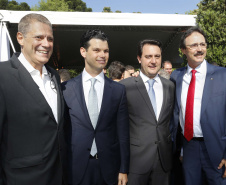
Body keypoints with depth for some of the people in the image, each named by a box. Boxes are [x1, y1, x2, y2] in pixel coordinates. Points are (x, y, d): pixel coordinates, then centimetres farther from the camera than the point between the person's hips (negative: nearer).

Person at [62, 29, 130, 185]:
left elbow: (123, 133, 1)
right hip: (76, 167, 0)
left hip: (109, 167, 1)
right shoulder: (66, 88, -4)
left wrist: (124, 170, 1)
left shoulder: (118, 90, -1)